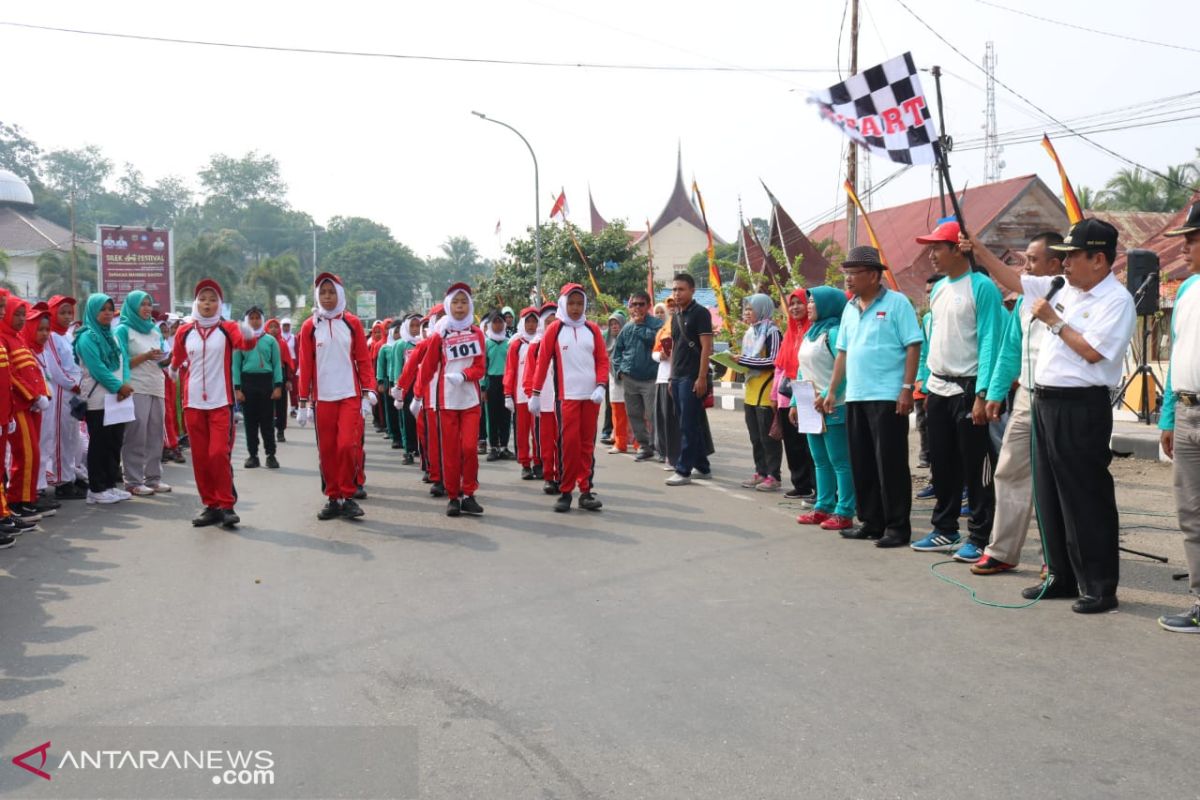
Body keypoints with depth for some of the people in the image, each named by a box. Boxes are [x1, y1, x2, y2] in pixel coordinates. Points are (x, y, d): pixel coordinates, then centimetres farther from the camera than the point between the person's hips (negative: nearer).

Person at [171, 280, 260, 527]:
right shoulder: (184, 331, 6)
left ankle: (227, 505, 1)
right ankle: (211, 505, 15)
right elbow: (177, 361, 19)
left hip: (221, 403, -3)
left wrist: (249, 336, -44)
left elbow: (245, 343, -24)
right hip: (193, 404, 3)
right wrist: (188, 384, 15)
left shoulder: (227, 328, -2)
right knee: (200, 456, 6)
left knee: (219, 453, -9)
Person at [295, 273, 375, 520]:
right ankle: (332, 498, 16)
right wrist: (303, 403, 2)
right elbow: (304, 366, 4)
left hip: (350, 397, -1)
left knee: (348, 445, -12)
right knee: (327, 450, 5)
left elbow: (363, 360, 3)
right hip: (322, 399, 1)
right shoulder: (309, 327, 4)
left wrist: (368, 394, -4)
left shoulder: (352, 323, 4)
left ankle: (348, 495, 3)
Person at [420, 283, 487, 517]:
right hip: (446, 400, -1)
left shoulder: (476, 332, 5)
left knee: (470, 447, -7)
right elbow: (428, 368, 3)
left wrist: (463, 375, -16)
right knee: (450, 450, 2)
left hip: (471, 399, 1)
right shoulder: (439, 335, 0)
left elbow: (480, 367, 2)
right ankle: (452, 497, 12)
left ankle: (468, 495, 5)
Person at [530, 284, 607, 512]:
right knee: (568, 442, -6)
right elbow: (542, 362, 1)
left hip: (591, 396, 3)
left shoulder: (593, 330, 9)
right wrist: (535, 394, -1)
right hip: (566, 397, -3)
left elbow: (602, 360, 8)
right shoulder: (554, 329, 1)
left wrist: (600, 386, -7)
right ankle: (565, 491, 3)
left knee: (587, 443, 6)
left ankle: (586, 491, 12)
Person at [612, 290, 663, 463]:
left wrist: (638, 324, -13)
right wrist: (619, 369, 9)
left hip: (650, 378, -6)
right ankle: (644, 446, 21)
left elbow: (653, 338, -24)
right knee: (634, 414, 10)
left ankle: (656, 446, 2)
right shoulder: (627, 328, 12)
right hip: (629, 379, 6)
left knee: (652, 415, -8)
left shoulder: (656, 323, -4)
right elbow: (617, 351, 21)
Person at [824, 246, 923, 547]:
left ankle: (897, 527, 5)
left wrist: (907, 389, -15)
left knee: (891, 464, -3)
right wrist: (831, 391, 14)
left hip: (888, 397, -7)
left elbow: (913, 347, -8)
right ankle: (871, 522, 21)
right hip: (855, 398, 7)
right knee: (861, 464, 10)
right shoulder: (850, 309, 15)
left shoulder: (896, 302, -5)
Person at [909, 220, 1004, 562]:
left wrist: (982, 394, -21)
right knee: (942, 466, 14)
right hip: (937, 389, 8)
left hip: (968, 389, -8)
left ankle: (979, 538, 7)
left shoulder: (981, 287, -11)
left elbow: (989, 341, -15)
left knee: (975, 469, -1)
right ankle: (945, 530, 25)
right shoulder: (938, 288, 13)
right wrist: (925, 384, 14)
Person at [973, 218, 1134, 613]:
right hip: (1045, 402, 8)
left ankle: (1100, 587, 6)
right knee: (1049, 494, 13)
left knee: (1087, 499, -3)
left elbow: (1091, 351, -19)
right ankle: (1061, 576, 24)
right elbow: (1013, 280, 21)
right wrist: (979, 250, 13)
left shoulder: (1116, 300, -10)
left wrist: (1053, 320, -11)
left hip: (1082, 408, -8)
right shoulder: (1062, 287, 12)